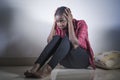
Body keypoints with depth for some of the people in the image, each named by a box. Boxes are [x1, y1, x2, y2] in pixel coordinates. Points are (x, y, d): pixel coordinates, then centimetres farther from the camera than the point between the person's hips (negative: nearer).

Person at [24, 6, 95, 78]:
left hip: (83, 59, -4)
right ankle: (36, 67, -34)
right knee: (56, 38, -22)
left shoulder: (81, 24, -13)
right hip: (68, 62, 4)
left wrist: (70, 22, -26)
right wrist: (54, 23, -15)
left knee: (66, 39, -30)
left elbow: (75, 45, -30)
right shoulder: (58, 27, 0)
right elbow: (50, 42, -16)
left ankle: (47, 69, -45)